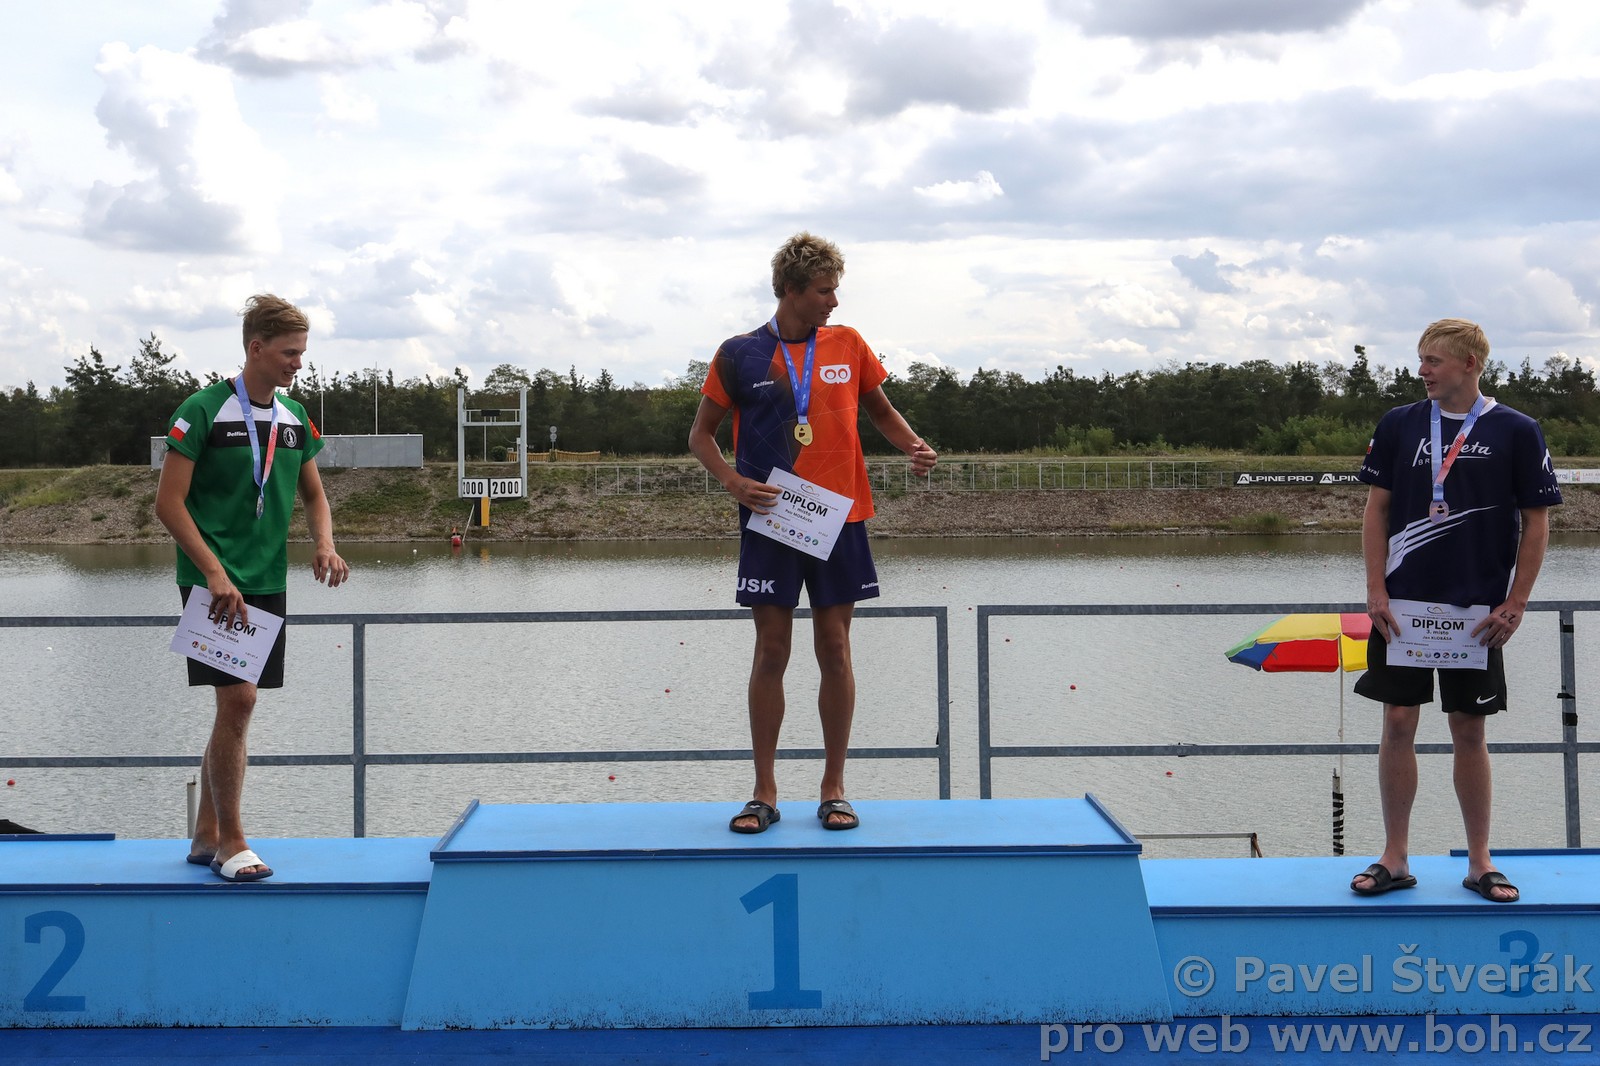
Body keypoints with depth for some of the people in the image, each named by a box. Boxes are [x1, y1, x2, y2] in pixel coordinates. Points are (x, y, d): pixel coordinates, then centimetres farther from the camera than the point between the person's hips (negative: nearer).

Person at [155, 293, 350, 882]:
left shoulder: (294, 418, 11)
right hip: (215, 581, -7)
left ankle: (206, 835, 20)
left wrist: (324, 543, 0)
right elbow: (169, 503, -11)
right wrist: (214, 571, -19)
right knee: (237, 698, -13)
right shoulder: (203, 410, -9)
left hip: (267, 581, 7)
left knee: (236, 705, 9)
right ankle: (230, 840, -2)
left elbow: (313, 493, 21)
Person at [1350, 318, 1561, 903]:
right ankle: (1395, 859, 12)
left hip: (1478, 609, -1)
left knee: (1469, 732, 6)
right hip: (1403, 603, 2)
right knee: (1398, 724, 2)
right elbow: (1376, 509, 6)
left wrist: (1514, 605, -6)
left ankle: (1479, 863, 17)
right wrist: (1376, 590, -3)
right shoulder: (1399, 425, 3)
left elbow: (1536, 522, 0)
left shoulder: (1516, 432, -2)